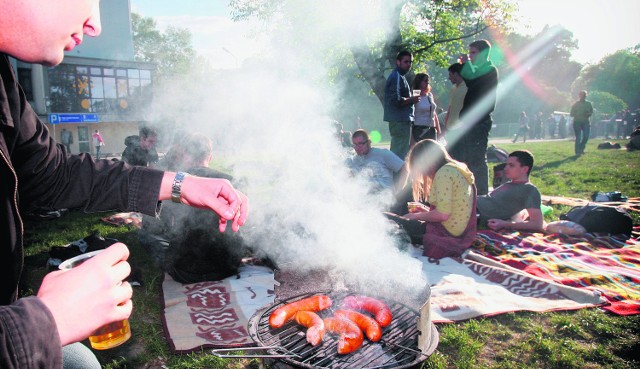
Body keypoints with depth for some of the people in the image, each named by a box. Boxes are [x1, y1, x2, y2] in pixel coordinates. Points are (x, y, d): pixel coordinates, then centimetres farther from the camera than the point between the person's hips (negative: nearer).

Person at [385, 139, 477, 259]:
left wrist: (417, 216, -6)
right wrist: (425, 211, 17)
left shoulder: (444, 172, -15)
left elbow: (443, 214, -21)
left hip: (447, 234, -10)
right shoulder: (456, 168, 14)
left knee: (386, 219, -11)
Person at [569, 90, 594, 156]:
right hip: (577, 122, -3)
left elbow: (591, 112, 13)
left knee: (586, 137, -7)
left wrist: (588, 114, -9)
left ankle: (581, 149, 14)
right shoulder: (575, 104, 0)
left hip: (586, 122, 3)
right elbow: (571, 114, -2)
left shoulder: (588, 103, 9)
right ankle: (578, 151, 2)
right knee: (578, 138, -5)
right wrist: (578, 114, -20)